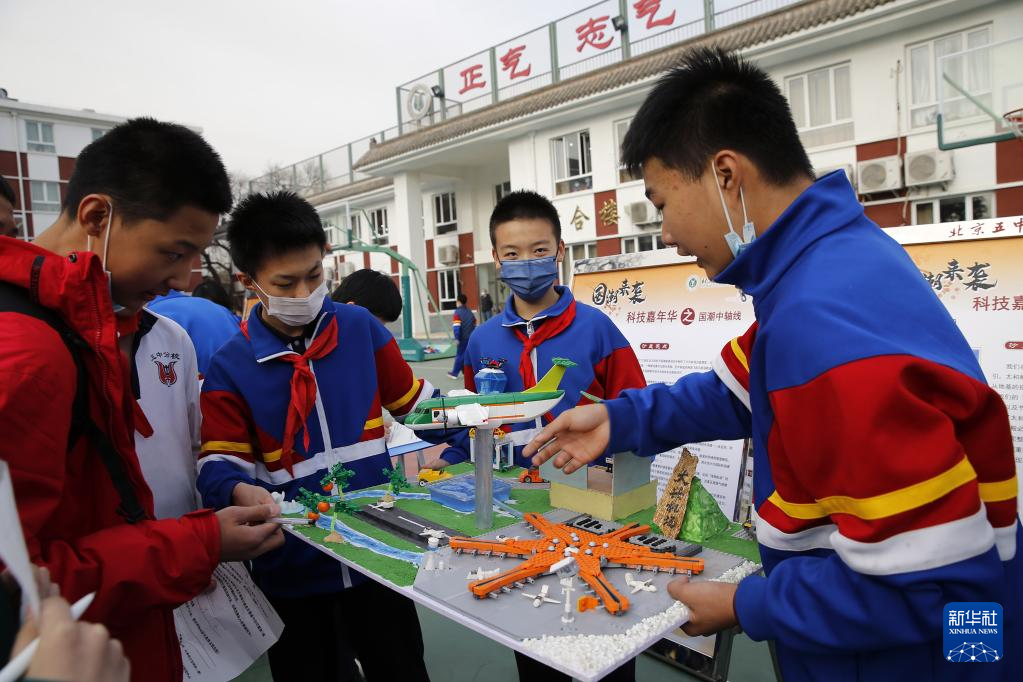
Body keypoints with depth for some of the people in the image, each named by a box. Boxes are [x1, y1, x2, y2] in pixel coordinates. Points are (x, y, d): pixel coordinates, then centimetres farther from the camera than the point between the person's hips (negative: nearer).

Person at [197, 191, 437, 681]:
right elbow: (219, 465, -9)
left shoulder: (361, 328, -3)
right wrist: (240, 493, -31)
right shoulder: (228, 368, -7)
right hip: (292, 567, -1)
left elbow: (412, 402, 6)